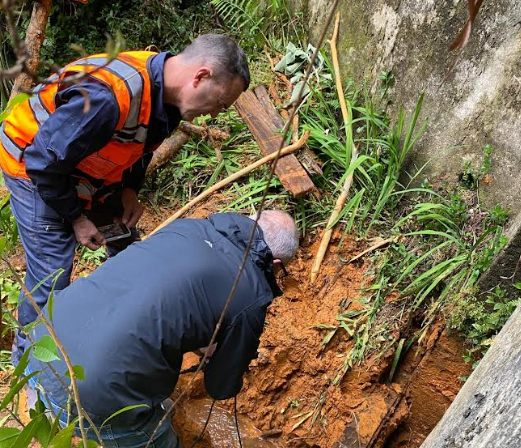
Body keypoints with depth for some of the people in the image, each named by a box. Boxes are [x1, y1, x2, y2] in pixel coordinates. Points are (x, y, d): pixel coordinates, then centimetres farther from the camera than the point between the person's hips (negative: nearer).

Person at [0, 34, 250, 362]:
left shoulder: (167, 89, -12)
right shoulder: (109, 96, -40)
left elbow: (141, 143, 9)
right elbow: (43, 162, -30)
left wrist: (130, 190, -4)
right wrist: (76, 217, -18)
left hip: (91, 169, 8)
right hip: (33, 167, -8)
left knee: (125, 244, 14)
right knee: (51, 273, -7)